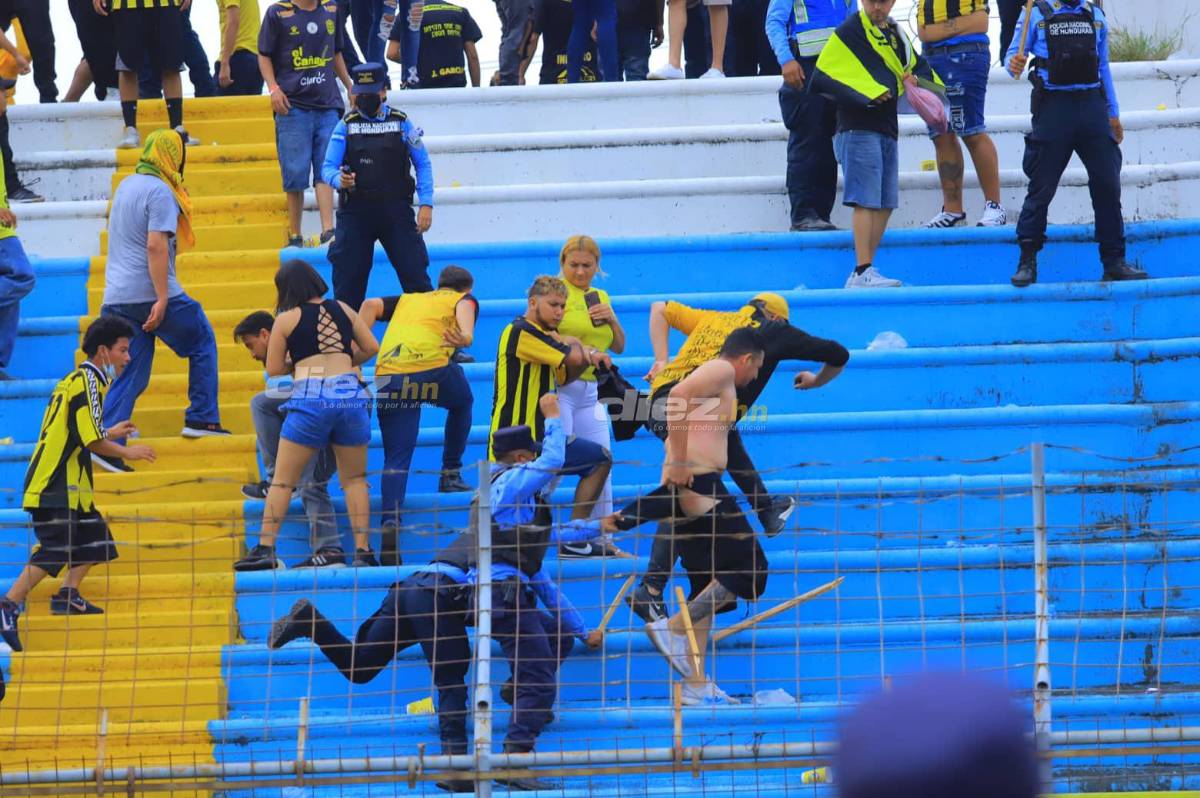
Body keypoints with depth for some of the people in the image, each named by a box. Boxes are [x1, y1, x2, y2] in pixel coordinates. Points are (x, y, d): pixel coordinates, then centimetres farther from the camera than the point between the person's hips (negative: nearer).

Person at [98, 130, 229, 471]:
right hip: (151, 293, -8)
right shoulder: (160, 191, -11)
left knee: (131, 374, 7)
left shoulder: (126, 185, 17)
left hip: (117, 297, 8)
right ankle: (202, 418, 11)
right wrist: (162, 299, -21)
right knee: (202, 341, 13)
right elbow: (156, 245, -20)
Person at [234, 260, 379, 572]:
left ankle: (265, 548, -2)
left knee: (282, 479, 3)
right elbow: (371, 348, 16)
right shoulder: (343, 310, 14)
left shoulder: (287, 319, 4)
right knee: (354, 479, 12)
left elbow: (274, 370, 6)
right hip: (349, 394, 3)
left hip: (309, 398, -3)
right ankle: (363, 550, 6)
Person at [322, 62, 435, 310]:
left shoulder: (402, 123, 4)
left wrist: (426, 204, -5)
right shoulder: (345, 126, 6)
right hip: (355, 212, 1)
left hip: (396, 209, -1)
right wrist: (340, 180, -22)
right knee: (347, 281, 2)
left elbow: (423, 164, 6)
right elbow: (328, 168, 2)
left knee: (415, 273, -4)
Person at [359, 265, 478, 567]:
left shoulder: (407, 300, 33)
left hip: (388, 377, 2)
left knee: (396, 459, 4)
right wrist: (466, 338, -21)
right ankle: (451, 474, 29)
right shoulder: (465, 300, 23)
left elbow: (371, 305, 15)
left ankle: (390, 525, -15)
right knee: (462, 401, 32)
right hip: (431, 369, -2)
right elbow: (465, 310, -2)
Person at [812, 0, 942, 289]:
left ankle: (864, 272, 11)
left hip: (887, 127, 8)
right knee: (867, 201, -13)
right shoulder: (851, 31, -5)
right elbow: (824, 76, -11)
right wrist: (869, 92, -13)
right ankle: (862, 273, -14)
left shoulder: (895, 34, 18)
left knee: (886, 204, 7)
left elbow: (918, 66, 27)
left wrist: (915, 79, 3)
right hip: (859, 128, -8)